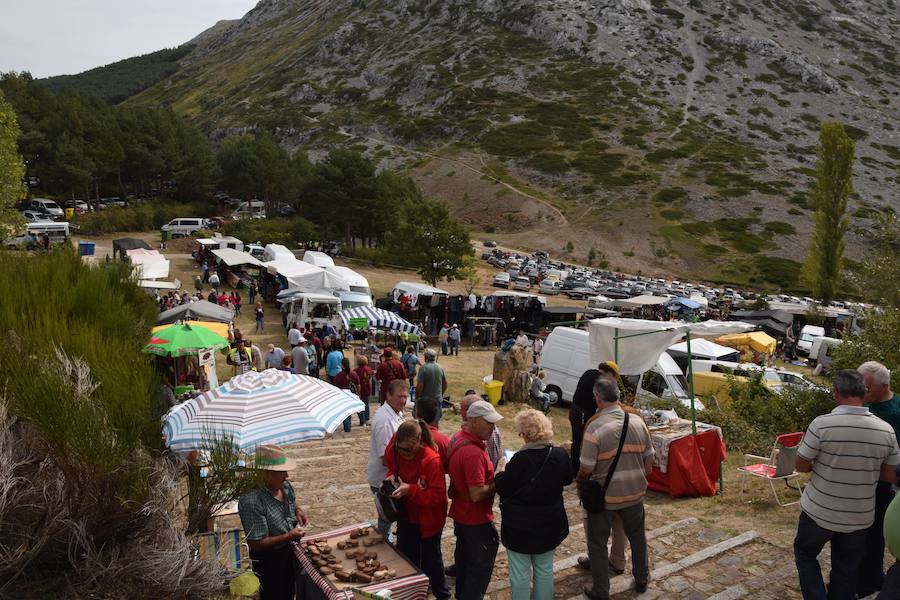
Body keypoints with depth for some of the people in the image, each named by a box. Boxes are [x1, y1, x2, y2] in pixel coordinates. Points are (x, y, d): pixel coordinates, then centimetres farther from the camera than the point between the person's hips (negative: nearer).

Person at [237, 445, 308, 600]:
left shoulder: (286, 487, -9)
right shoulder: (252, 502, -33)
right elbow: (256, 544, -29)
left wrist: (298, 510, -7)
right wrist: (288, 537, -29)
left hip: (289, 552, 7)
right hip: (268, 559, -7)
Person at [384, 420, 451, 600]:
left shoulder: (432, 460, -31)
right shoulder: (394, 450, -14)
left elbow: (437, 495, -27)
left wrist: (410, 489, -35)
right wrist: (391, 477, -13)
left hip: (428, 518, -5)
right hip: (406, 516, 5)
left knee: (430, 558, 13)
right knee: (407, 556, 18)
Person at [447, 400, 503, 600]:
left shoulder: (458, 438, 0)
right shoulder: (474, 453, -31)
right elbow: (477, 494, -31)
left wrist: (492, 476, 7)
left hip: (460, 514, 9)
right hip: (476, 519, -9)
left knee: (464, 558, 24)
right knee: (481, 565, 7)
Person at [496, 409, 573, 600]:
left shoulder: (520, 459, -26)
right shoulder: (560, 455, -11)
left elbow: (502, 488, -15)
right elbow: (568, 478, 9)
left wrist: (500, 476, 5)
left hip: (520, 526, -5)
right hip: (550, 525, 5)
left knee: (520, 572, 10)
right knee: (545, 569, 21)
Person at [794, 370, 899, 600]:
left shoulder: (822, 424, -21)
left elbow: (801, 466, -12)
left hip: (819, 512, -3)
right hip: (860, 518, 3)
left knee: (805, 554, 21)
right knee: (846, 571, 19)